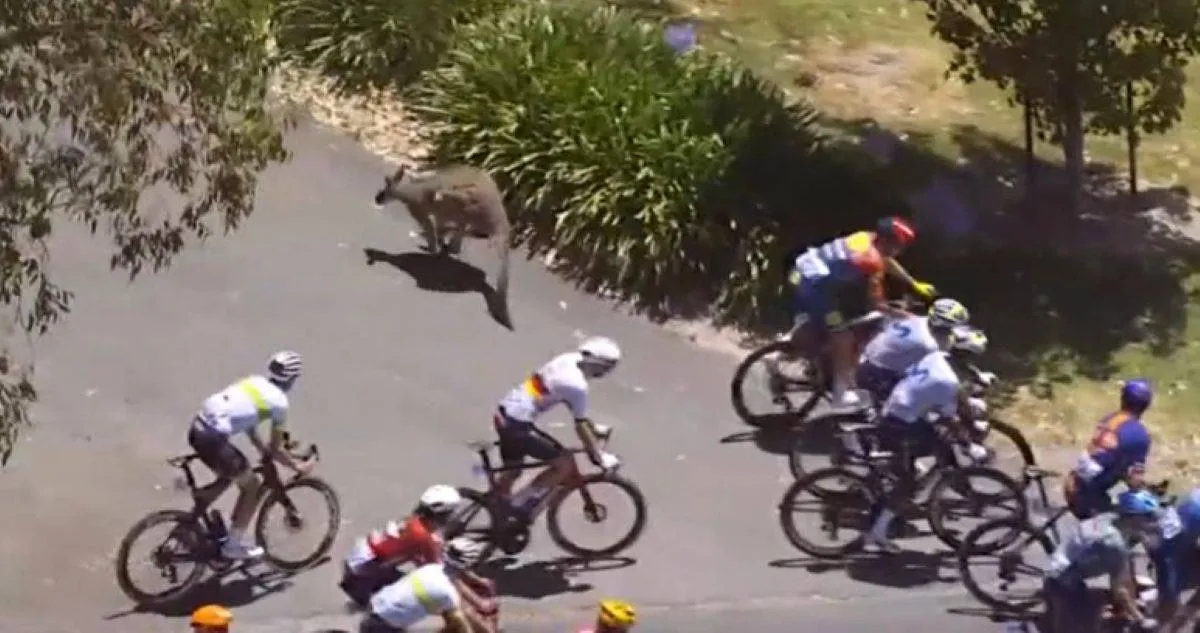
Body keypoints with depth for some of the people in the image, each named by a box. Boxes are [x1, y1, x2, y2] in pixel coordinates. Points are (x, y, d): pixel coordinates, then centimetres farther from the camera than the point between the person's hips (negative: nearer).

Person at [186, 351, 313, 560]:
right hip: (213, 439, -8)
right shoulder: (279, 401, -3)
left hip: (197, 428, 8)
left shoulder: (254, 382, 18)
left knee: (226, 477, 31)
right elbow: (275, 450, 4)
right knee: (252, 486, 13)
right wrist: (298, 466, 19)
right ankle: (234, 545, 20)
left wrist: (263, 450, 38)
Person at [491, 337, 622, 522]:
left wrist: (594, 427, 32)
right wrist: (600, 457, 0)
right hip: (518, 425, -9)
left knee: (512, 472, 24)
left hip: (504, 413, 9)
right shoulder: (577, 385, -18)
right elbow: (581, 426, -10)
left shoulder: (567, 360, 7)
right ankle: (520, 504, 5)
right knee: (566, 464, -1)